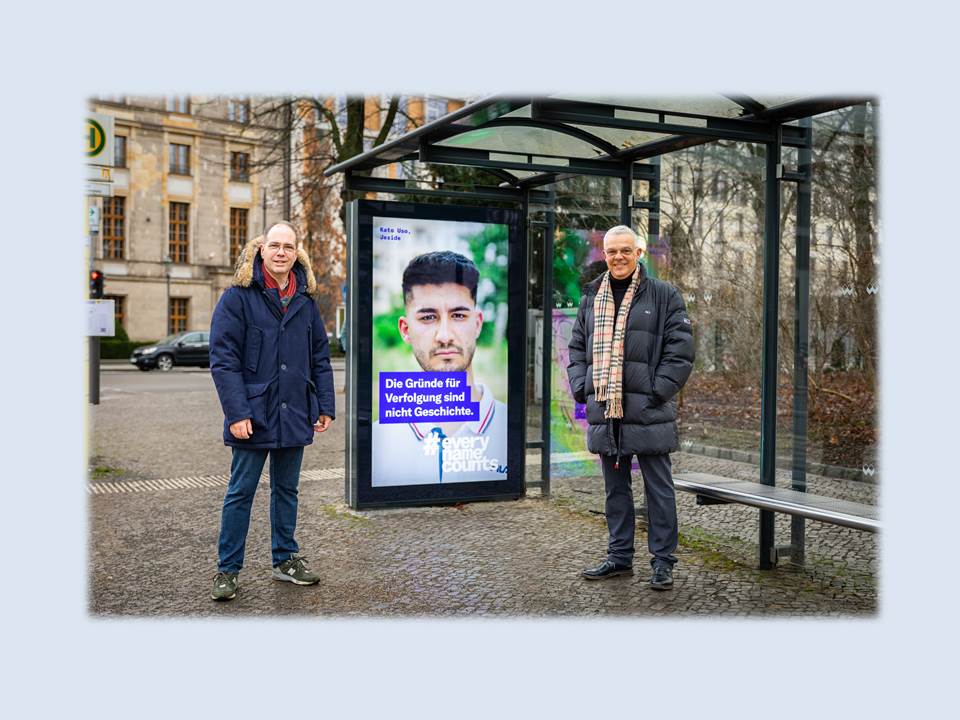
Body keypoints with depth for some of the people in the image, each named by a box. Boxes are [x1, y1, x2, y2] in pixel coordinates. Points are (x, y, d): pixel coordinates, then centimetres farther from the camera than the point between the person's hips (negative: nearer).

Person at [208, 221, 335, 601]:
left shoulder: (305, 299, 9)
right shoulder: (238, 296, -7)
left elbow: (320, 357, 13)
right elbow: (223, 358, -12)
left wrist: (325, 406, 6)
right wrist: (236, 412, -18)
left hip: (294, 415, 5)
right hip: (253, 416, -5)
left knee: (286, 490, 16)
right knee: (240, 492, 4)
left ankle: (286, 559, 29)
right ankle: (227, 569, 15)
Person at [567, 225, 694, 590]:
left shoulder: (663, 295, -1)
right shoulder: (591, 297, 13)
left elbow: (680, 349, -6)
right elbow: (577, 348, 18)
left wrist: (658, 391, -13)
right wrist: (581, 388, 4)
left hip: (647, 412, -5)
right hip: (603, 411, 5)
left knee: (658, 487, 3)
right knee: (615, 487, 13)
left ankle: (663, 560, 12)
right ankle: (620, 556, 24)